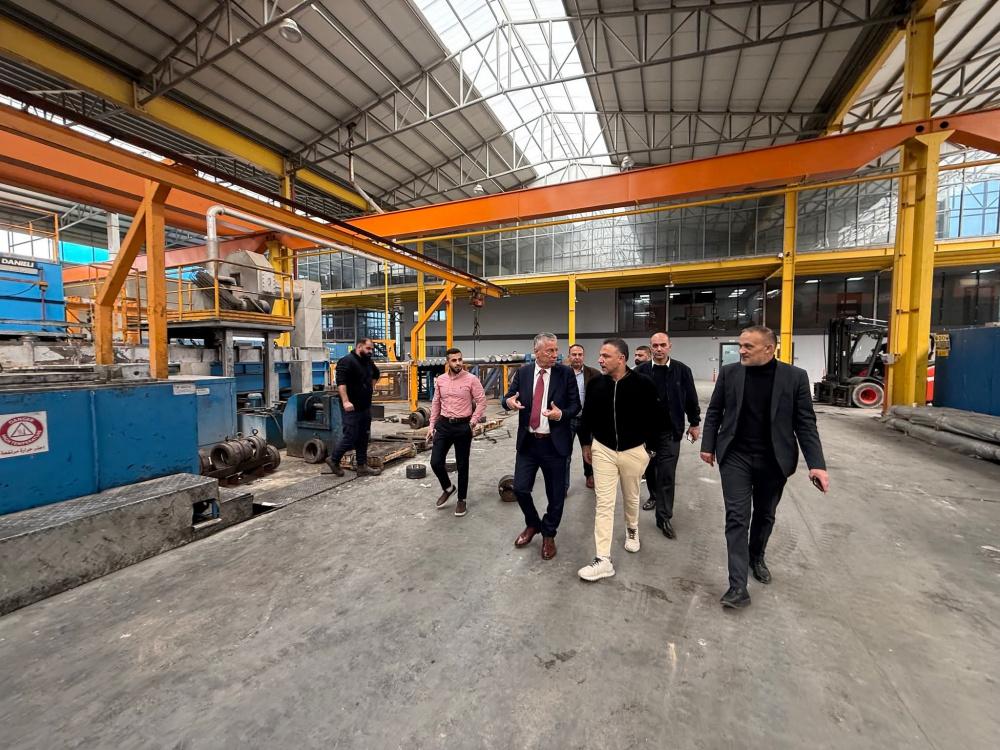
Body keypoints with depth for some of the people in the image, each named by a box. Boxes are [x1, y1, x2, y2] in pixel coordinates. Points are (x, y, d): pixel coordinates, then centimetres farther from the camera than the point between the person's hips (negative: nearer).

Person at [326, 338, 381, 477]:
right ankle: (333, 459, 19)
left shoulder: (368, 362, 12)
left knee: (363, 438, 10)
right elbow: (341, 382, -24)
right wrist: (345, 401, -31)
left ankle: (362, 465, 18)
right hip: (352, 408, -8)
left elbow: (375, 374, 33)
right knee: (350, 437, -3)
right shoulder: (347, 361, -14)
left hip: (365, 407, 9)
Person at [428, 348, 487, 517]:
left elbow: (481, 402, -6)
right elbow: (435, 403, 11)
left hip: (463, 426, -3)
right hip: (443, 425, 4)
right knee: (436, 462, 0)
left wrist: (473, 422, -12)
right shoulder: (440, 380, 4)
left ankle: (462, 499, 26)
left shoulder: (471, 379, -9)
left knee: (462, 465, 7)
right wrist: (432, 425, 9)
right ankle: (447, 488, 30)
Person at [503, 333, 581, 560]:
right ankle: (532, 524, 35)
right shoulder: (523, 372, 2)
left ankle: (549, 535, 34)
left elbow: (575, 405, -2)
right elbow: (509, 396, 4)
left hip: (554, 443, -1)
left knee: (556, 493, 9)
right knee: (520, 488, 5)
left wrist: (562, 414, -23)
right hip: (527, 442, 2)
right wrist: (509, 401, -19)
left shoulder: (566, 373, -4)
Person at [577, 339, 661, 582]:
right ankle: (603, 559, 7)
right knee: (604, 503, 0)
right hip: (603, 450, 1)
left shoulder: (643, 384, -14)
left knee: (631, 498, 20)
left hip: (633, 451, -1)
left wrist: (650, 447, 0)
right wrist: (586, 443, 12)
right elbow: (587, 416, 7)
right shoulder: (596, 384, -6)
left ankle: (632, 529, 51)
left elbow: (653, 418, -4)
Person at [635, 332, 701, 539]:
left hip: (670, 431, -1)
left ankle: (664, 517, 11)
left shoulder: (682, 370, -4)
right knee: (650, 468, 18)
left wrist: (694, 423, 7)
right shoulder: (640, 371, -4)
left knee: (667, 474, 0)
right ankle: (654, 496, 44)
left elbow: (691, 398, 4)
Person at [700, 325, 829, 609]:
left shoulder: (795, 377, -6)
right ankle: (738, 586, 3)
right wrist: (708, 445, 2)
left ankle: (757, 557, 44)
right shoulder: (729, 373, -4)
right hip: (735, 456, -1)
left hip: (773, 460, 1)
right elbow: (714, 412, 3)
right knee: (737, 517, -3)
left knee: (765, 515, 18)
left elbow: (805, 423, -5)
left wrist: (816, 464, -11)